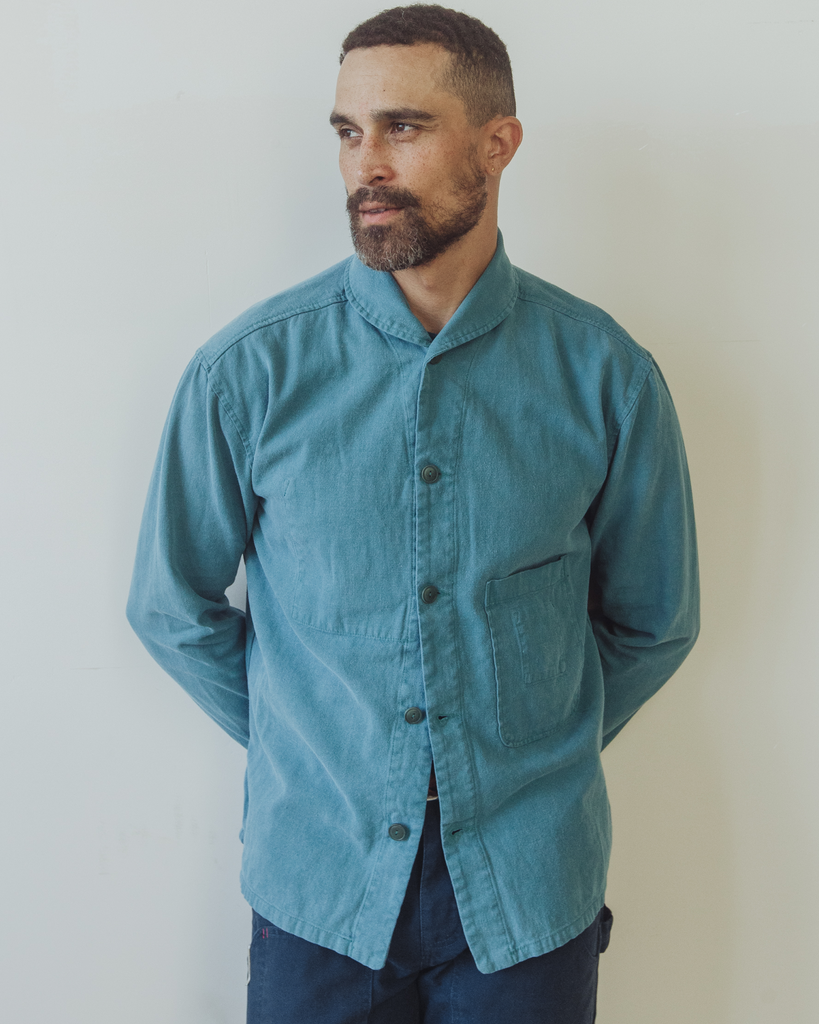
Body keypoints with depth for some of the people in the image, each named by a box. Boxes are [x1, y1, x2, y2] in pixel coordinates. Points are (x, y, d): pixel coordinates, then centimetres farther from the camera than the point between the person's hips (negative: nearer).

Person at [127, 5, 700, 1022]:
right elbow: (172, 608, 3)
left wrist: (537, 757, 8)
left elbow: (653, 624, 6)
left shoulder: (606, 377, -7)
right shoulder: (248, 370, -9)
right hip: (319, 877, 0)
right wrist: (306, 749, 5)